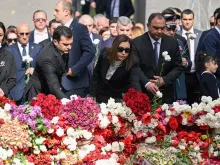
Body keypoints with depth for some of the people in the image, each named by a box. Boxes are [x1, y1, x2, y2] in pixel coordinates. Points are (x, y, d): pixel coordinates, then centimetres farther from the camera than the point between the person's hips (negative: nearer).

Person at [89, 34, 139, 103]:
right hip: (100, 97, 3)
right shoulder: (105, 56, -14)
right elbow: (96, 75, 1)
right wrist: (93, 95, -2)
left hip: (118, 100, -3)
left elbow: (133, 83, -38)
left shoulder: (131, 64, -24)